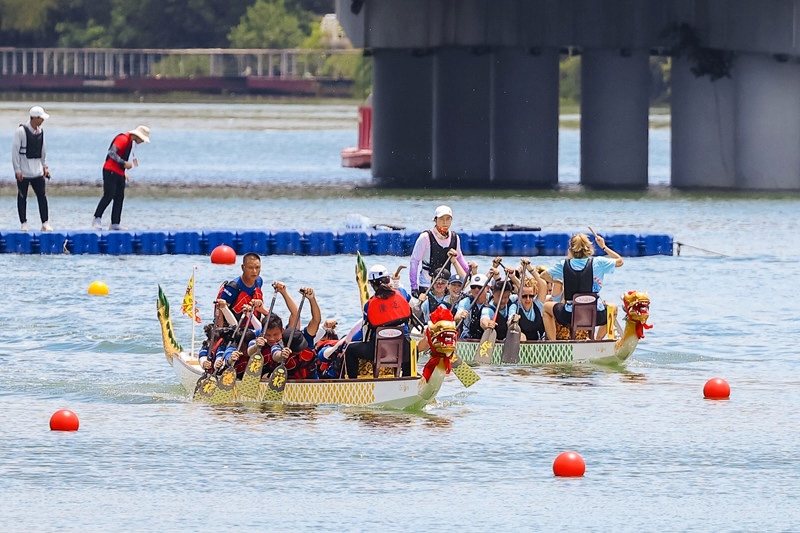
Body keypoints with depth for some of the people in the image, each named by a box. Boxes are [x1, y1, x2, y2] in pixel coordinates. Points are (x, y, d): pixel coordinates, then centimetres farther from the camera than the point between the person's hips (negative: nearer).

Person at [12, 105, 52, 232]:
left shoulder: (41, 131, 6)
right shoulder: (21, 131, -11)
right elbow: (15, 150, -10)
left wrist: (45, 166, 13)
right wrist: (17, 170, -12)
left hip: (37, 171, 5)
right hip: (23, 172, -5)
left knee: (42, 196, -2)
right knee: (22, 198, 4)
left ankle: (45, 223, -1)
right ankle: (24, 223, 10)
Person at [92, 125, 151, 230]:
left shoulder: (131, 142, 16)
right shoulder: (123, 139, -14)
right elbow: (112, 153, -22)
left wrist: (124, 173, 20)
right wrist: (124, 163, -24)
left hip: (119, 173, 10)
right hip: (110, 171, -10)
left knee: (119, 198, 4)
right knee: (109, 195, -14)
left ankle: (115, 224, 4)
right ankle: (97, 219, -11)